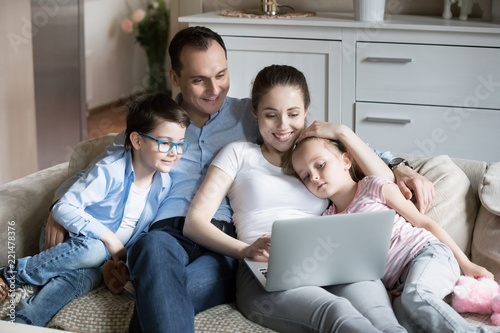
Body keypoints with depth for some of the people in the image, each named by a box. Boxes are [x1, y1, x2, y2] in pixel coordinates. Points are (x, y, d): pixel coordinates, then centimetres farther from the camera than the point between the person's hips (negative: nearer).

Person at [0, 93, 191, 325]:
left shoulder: (164, 183, -1)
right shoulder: (110, 171, -20)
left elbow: (148, 227, 14)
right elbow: (64, 208, -22)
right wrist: (107, 237, -25)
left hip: (113, 258, 4)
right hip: (79, 242, -4)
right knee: (93, 250, -39)